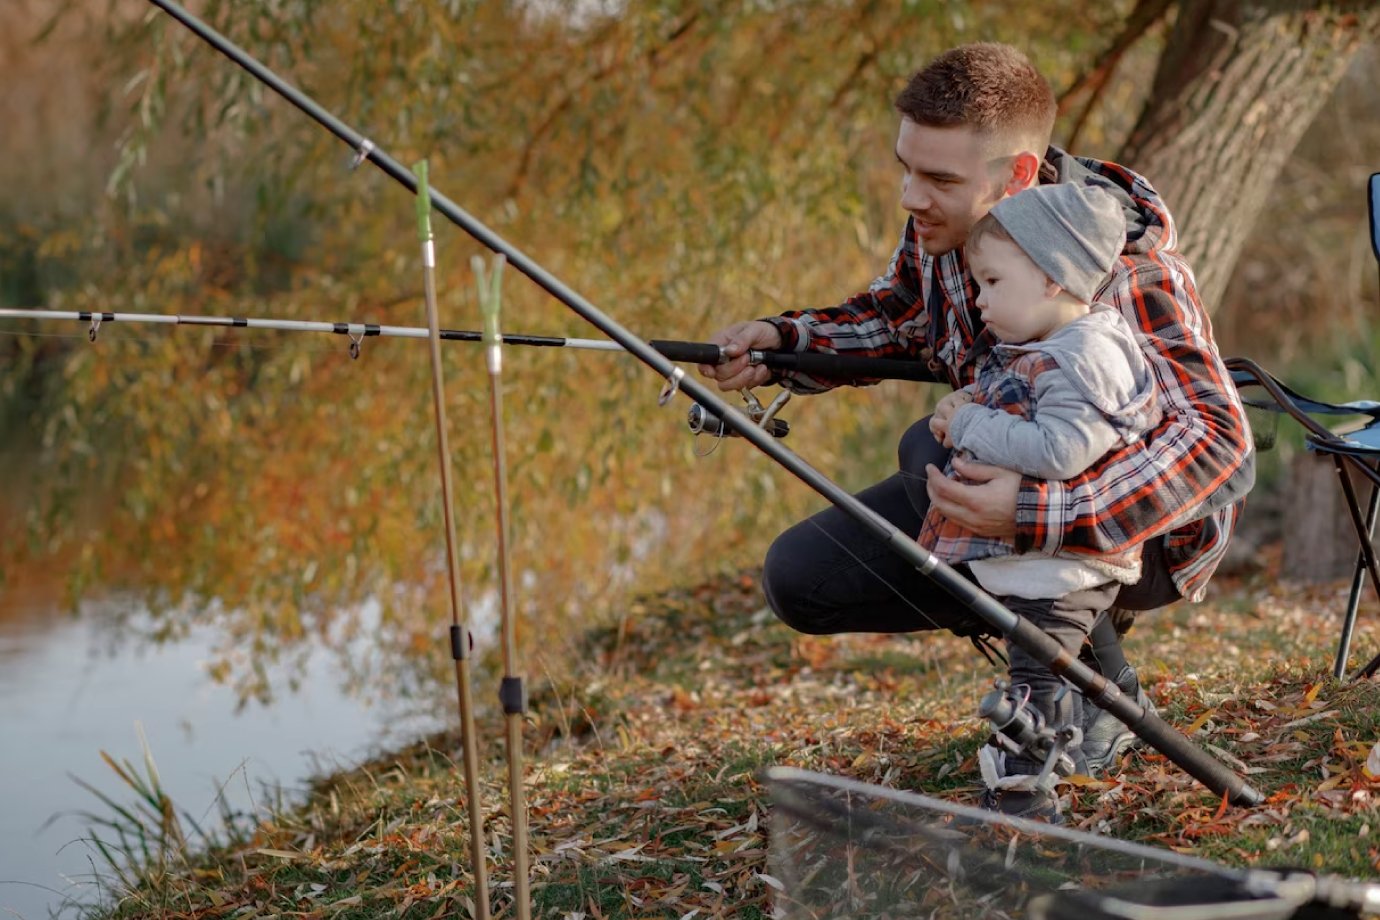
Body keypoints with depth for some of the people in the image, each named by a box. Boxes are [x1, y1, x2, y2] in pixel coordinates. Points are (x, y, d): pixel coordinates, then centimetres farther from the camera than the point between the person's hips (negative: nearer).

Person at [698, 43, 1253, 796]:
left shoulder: (1126, 272, -33)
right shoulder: (941, 224, -11)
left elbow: (1217, 442, -42)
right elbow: (893, 317, 9)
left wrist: (1036, 513, -53)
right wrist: (781, 340, -12)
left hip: (1141, 530, -8)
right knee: (799, 578, 4)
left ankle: (1100, 692, -13)